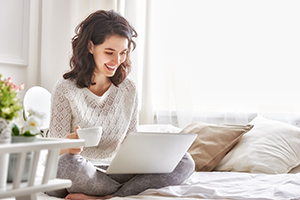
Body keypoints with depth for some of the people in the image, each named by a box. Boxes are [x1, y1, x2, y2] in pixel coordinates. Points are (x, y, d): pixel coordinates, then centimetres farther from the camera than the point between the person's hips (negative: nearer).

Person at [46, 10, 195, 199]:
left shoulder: (129, 90, 6)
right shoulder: (66, 89, -6)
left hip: (115, 172, 4)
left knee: (184, 161, -14)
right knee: (67, 162, -40)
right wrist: (68, 147, -32)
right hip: (79, 175, -3)